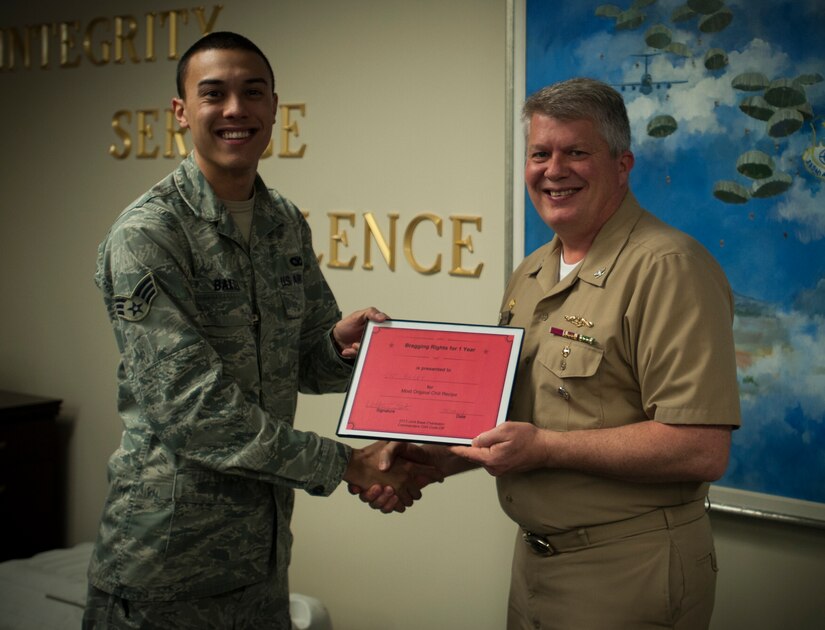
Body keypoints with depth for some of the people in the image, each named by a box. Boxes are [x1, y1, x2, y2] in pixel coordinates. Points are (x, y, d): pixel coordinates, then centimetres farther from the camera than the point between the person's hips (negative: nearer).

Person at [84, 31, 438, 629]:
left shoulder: (287, 225, 7)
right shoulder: (146, 236, -15)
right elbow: (190, 407, -22)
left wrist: (342, 345, -11)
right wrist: (346, 464, -20)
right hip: (168, 553, -6)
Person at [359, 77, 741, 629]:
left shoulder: (667, 268, -18)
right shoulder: (530, 275, 10)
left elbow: (702, 450, -25)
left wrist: (546, 446, -23)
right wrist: (425, 461, 3)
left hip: (625, 579, -8)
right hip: (535, 558, 8)